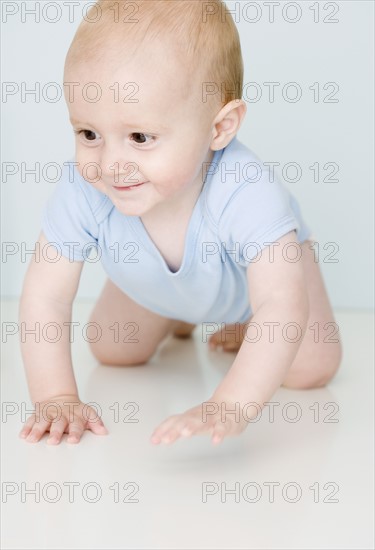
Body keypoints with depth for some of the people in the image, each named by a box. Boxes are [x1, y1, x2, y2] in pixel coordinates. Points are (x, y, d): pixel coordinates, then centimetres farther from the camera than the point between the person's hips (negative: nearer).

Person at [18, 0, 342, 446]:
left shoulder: (246, 194, -49)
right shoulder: (81, 193, -39)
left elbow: (284, 304, -54)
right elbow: (44, 297, -31)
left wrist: (230, 405, -65)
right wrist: (55, 398, -39)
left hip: (255, 272, -2)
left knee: (310, 368, -10)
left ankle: (242, 327, 22)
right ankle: (177, 318, 37)